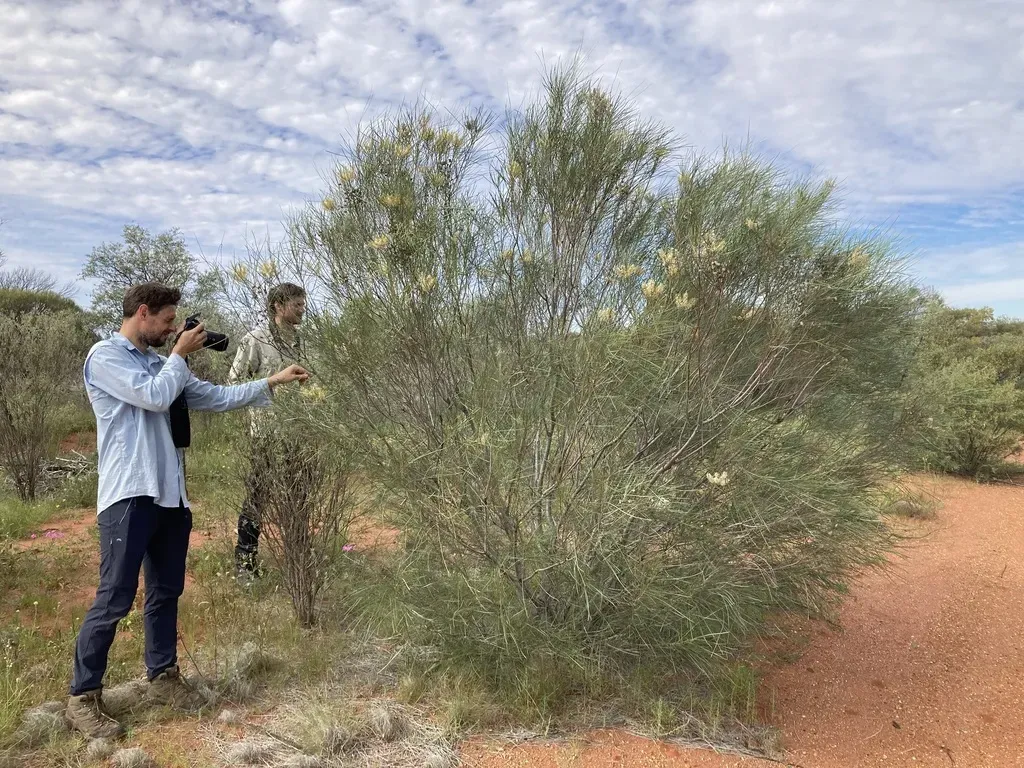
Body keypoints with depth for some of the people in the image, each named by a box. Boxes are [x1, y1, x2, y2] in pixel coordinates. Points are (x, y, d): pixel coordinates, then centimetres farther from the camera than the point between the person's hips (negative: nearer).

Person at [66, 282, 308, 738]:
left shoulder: (161, 364, 16)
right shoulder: (105, 356, -6)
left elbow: (215, 397, 16)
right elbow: (155, 397, -17)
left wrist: (272, 383, 12)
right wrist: (180, 354, -2)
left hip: (170, 495, 8)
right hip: (130, 495, -8)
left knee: (166, 592, 14)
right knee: (115, 599, -4)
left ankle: (162, 678, 28)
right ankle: (83, 697, 11)